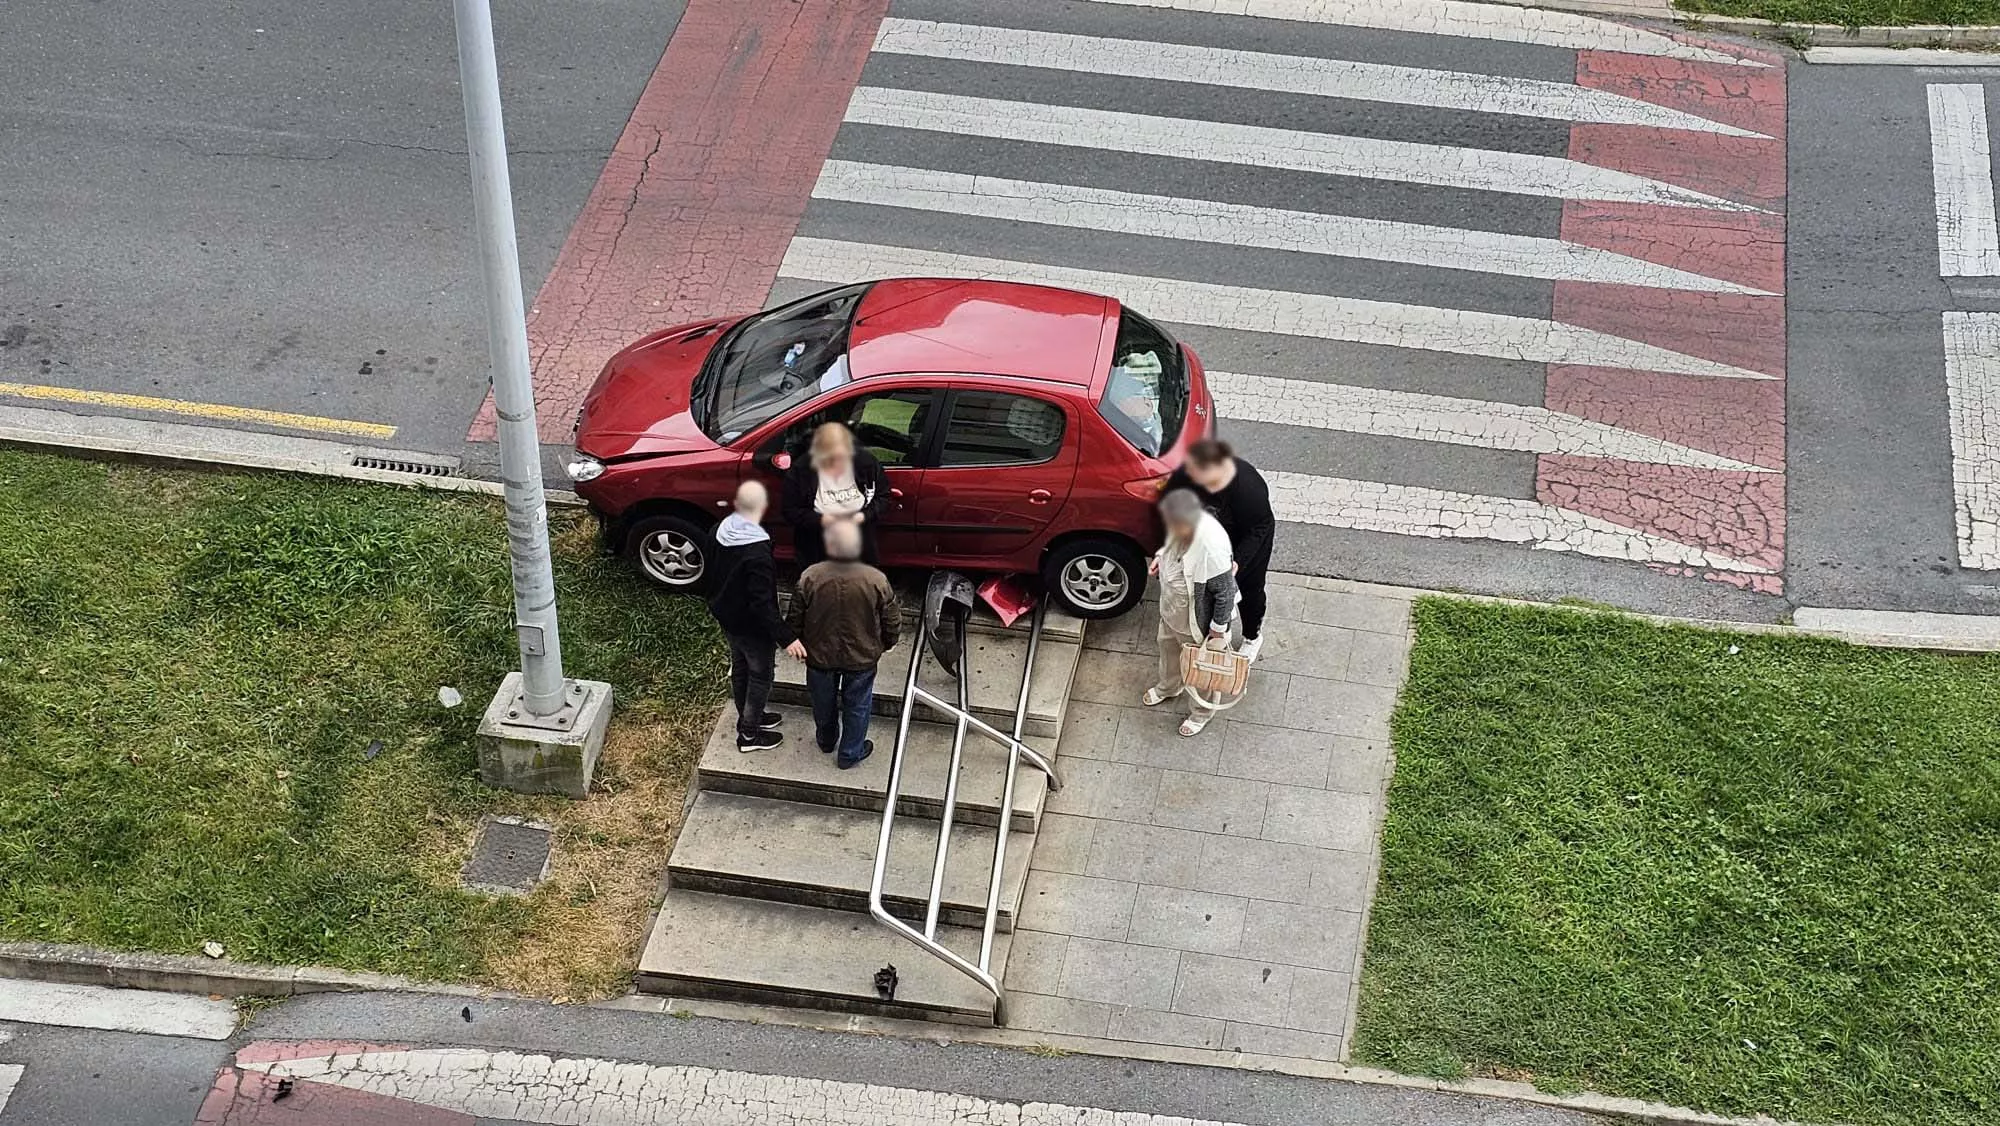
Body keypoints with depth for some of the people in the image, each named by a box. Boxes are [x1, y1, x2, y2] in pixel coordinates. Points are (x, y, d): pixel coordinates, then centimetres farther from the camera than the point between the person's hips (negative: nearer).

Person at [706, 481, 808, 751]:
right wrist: (787, 638, -31)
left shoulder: (720, 532, -10)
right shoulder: (757, 552, -35)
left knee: (740, 668, 26)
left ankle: (749, 717, 46)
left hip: (725, 616, 8)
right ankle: (749, 734, 26)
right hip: (752, 627, -8)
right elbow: (762, 603, -33)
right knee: (761, 675, 13)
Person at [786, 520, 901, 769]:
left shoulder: (810, 578, -24)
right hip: (861, 657, -1)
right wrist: (888, 643, 11)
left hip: (819, 655, 1)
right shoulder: (877, 580, -24)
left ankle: (827, 740, 50)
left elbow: (796, 619, -11)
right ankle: (850, 753, 37)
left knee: (823, 701, 27)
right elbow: (892, 620, -10)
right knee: (857, 706, 23)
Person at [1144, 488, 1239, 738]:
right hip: (1172, 609, 7)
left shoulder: (1211, 547, -43)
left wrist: (1218, 628, -18)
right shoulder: (1183, 524, -21)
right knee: (1168, 646, 34)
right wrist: (1162, 556, -11)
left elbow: (1224, 591, -29)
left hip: (1197, 619, -7)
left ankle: (1201, 712, 48)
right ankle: (1169, 687, 64)